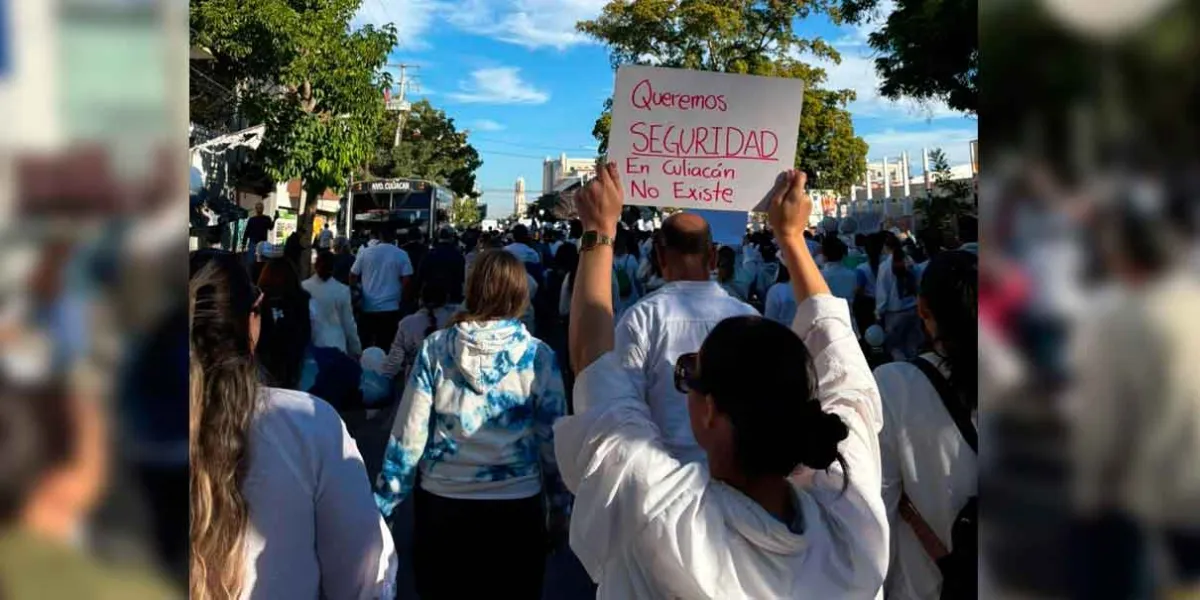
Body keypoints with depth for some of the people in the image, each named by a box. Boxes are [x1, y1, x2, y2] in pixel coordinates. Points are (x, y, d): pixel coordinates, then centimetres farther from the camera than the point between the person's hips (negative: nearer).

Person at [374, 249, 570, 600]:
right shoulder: (538, 357, -9)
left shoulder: (435, 349, -7)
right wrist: (560, 507, 8)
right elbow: (552, 438, -4)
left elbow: (408, 434, -5)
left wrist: (382, 502, 4)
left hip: (441, 505, 1)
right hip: (515, 508, -1)